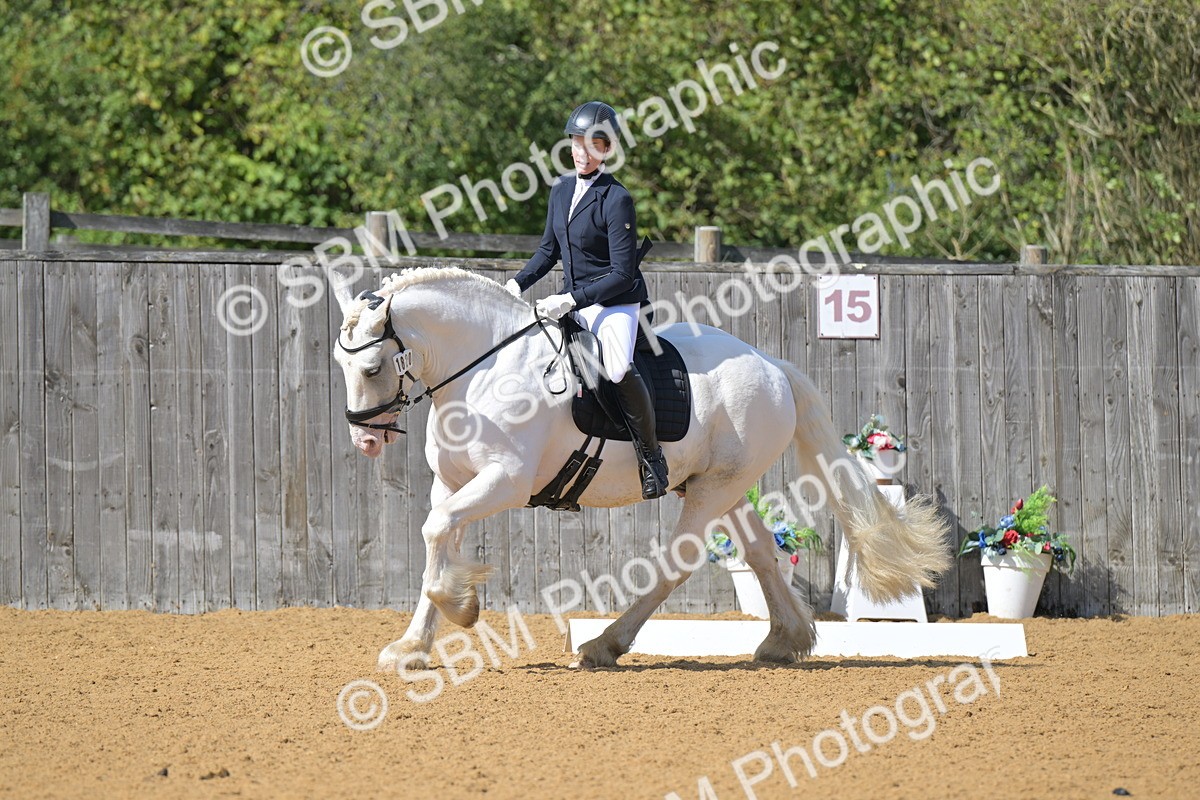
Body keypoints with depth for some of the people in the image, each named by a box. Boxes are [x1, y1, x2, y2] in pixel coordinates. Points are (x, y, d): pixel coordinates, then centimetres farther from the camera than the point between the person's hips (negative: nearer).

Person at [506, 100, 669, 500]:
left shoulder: (616, 200, -15)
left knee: (618, 369, -33)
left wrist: (571, 300, -23)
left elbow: (622, 274, -18)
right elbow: (549, 250, 18)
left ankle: (650, 453, -17)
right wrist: (518, 284, 2)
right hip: (573, 302, 8)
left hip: (616, 302, -8)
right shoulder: (561, 189, 7)